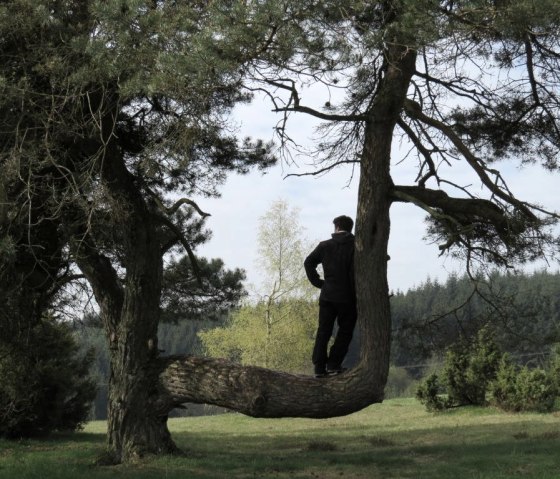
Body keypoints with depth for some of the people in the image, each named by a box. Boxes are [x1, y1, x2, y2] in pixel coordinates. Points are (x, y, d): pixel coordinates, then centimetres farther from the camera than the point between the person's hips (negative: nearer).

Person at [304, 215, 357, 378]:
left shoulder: (325, 245, 4)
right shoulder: (355, 247, -7)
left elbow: (308, 262, 2)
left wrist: (318, 282, 6)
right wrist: (356, 295, -7)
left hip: (327, 295, 3)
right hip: (346, 297, -3)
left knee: (323, 331, 8)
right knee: (345, 331, 10)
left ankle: (319, 366, 4)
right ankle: (334, 364, 4)